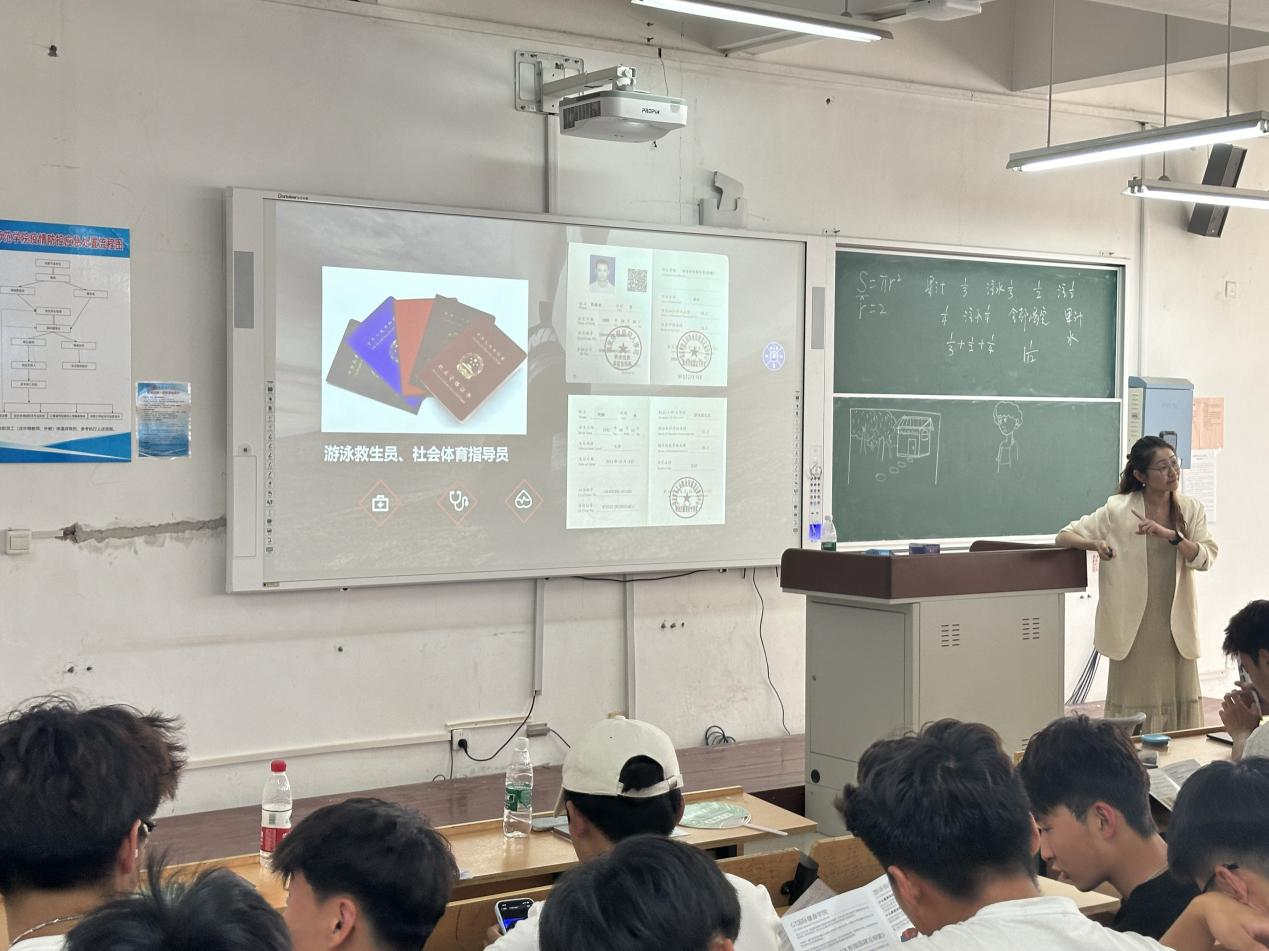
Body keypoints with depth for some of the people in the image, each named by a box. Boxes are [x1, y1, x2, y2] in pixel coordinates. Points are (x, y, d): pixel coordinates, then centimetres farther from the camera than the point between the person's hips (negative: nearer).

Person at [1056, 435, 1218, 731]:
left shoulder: (1191, 510, 4)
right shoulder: (1118, 510, -5)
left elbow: (1206, 558, -7)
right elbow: (1063, 537, -1)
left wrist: (1170, 535, -22)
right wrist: (1095, 544, -21)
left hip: (1176, 625, 3)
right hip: (1134, 626, -3)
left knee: (1180, 702, 8)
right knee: (1135, 705, 2)